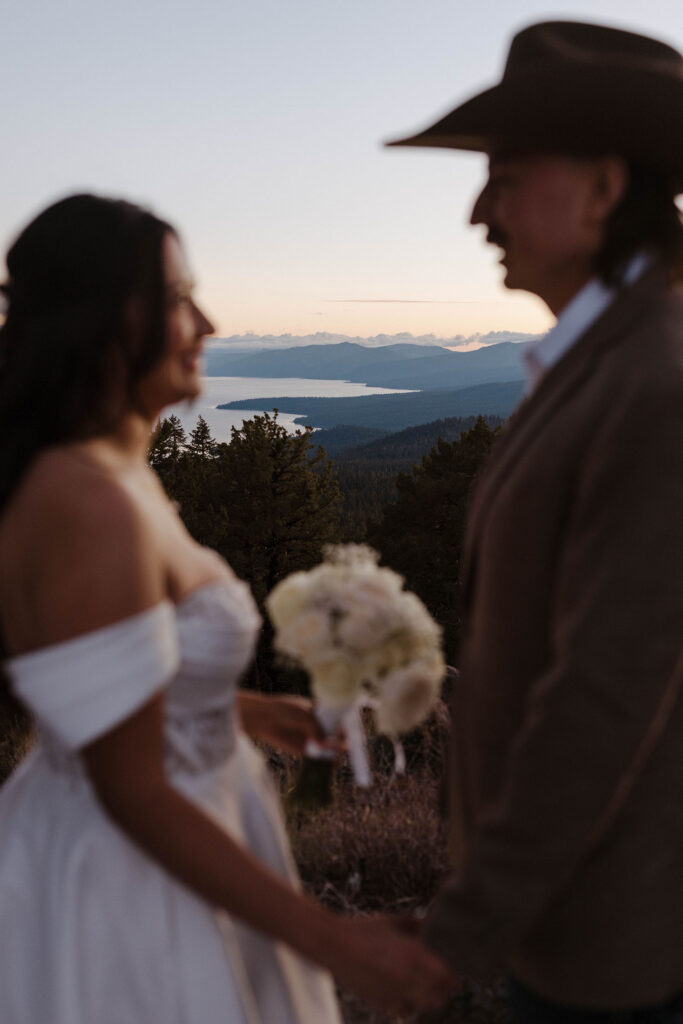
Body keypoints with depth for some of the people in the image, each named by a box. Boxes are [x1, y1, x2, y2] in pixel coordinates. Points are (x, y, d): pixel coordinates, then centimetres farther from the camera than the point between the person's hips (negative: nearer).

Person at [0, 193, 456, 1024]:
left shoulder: (109, 470, 0)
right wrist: (330, 944, -23)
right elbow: (134, 792, -26)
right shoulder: (91, 507, -29)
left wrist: (241, 710, 20)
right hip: (136, 884, -9)